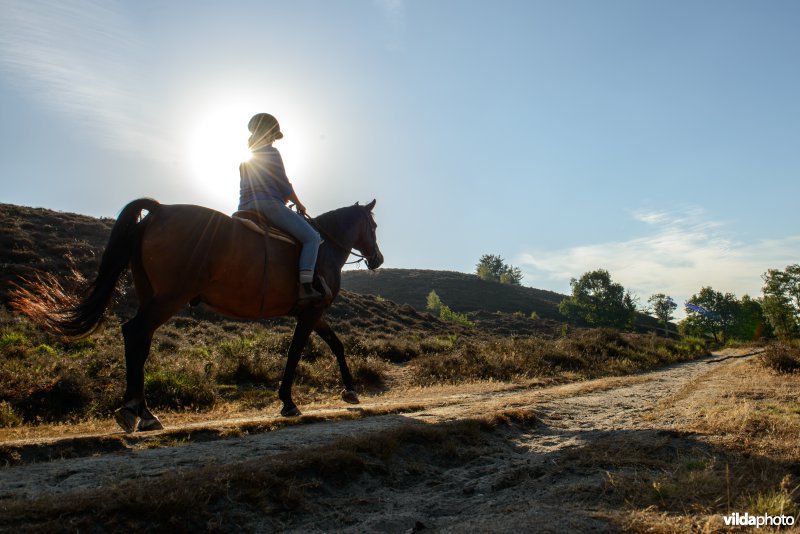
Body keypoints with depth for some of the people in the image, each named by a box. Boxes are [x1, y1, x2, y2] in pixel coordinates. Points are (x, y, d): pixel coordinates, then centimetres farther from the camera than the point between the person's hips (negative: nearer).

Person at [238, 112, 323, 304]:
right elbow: (284, 185, -4)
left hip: (245, 208, 9)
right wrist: (299, 204, 11)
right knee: (312, 237, -9)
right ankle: (305, 288, -28)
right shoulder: (271, 153, 1)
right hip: (269, 204, -9)